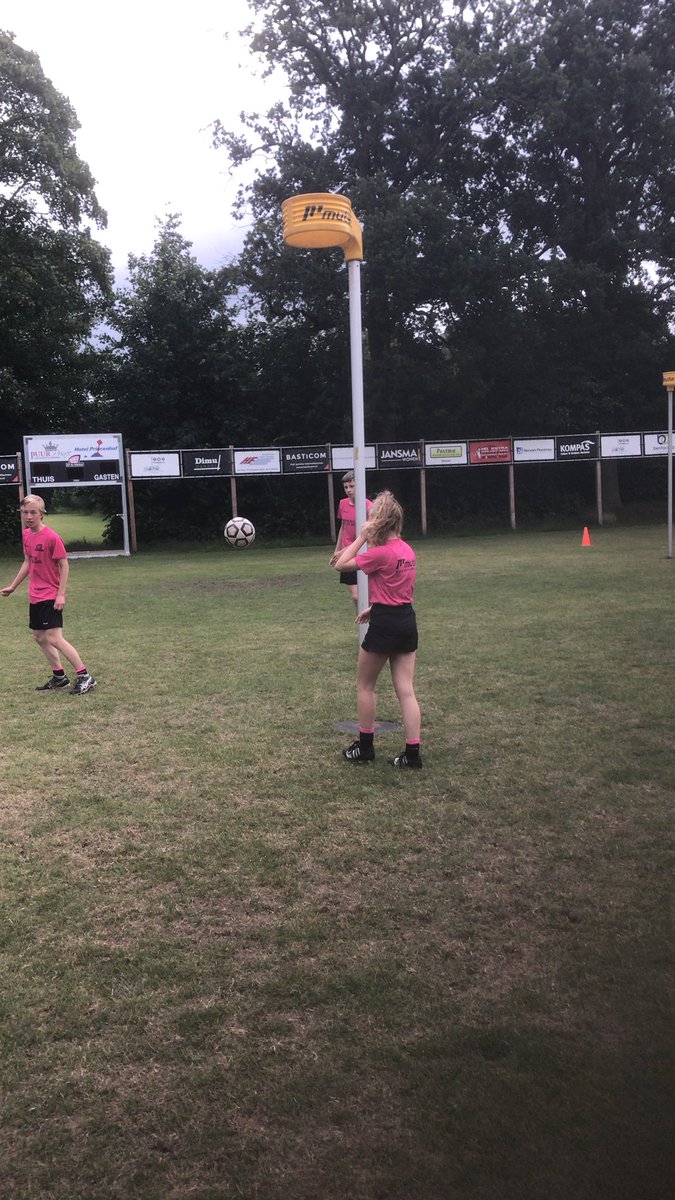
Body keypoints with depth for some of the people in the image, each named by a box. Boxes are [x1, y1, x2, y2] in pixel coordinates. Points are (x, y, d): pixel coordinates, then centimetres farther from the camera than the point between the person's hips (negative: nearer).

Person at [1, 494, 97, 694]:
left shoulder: (51, 537, -16)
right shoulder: (26, 535, 7)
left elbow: (63, 564, -13)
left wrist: (61, 593, -18)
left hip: (51, 597, -9)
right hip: (35, 596, 9)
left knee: (54, 638, -14)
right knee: (39, 637, 14)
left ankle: (84, 676, -8)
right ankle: (59, 676, 25)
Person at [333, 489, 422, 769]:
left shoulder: (381, 553, -17)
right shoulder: (407, 550, 9)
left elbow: (341, 564, -11)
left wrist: (362, 536, -8)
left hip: (385, 624, -7)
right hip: (407, 620, 7)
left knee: (365, 685, 11)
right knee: (405, 690, 6)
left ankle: (365, 747, 21)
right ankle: (413, 754, 5)